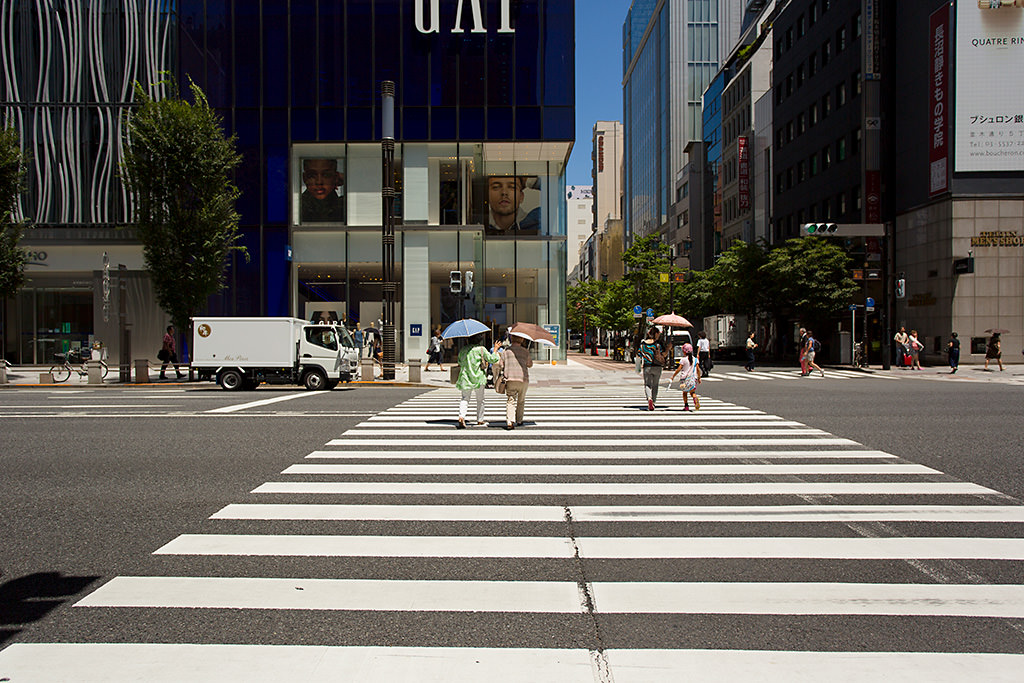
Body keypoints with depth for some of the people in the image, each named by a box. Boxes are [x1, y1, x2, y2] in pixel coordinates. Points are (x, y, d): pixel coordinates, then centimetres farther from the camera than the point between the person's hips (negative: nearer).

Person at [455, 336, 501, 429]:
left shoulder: (463, 349, 8)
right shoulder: (481, 349, -5)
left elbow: (459, 363, 15)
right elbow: (492, 359, -3)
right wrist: (495, 349, 8)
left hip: (465, 378, 2)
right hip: (478, 378, -2)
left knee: (465, 398, 3)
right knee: (480, 399, 14)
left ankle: (461, 416, -22)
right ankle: (480, 420, 20)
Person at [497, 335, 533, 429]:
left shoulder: (505, 351, 6)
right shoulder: (525, 351, 7)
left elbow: (500, 365, 4)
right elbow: (530, 364, 22)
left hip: (510, 380, -1)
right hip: (523, 379, 1)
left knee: (511, 401, -5)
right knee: (521, 401, 18)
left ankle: (510, 422, -22)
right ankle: (519, 421, 27)